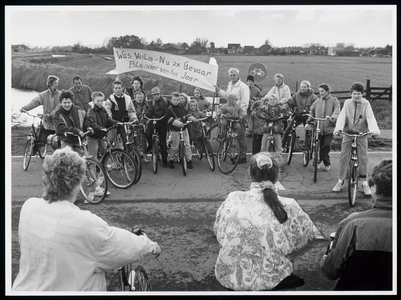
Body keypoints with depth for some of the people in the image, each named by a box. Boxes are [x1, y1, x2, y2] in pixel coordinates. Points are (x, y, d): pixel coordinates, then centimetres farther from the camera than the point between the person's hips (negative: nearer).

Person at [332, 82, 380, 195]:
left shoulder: (366, 104, -3)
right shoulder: (347, 103, -1)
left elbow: (370, 118, -15)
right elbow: (342, 116, -13)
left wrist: (374, 130, -34)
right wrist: (338, 128, -32)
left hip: (362, 134, -1)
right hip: (348, 133, 1)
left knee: (363, 158, -3)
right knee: (344, 156, -1)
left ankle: (364, 183, 7)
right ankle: (341, 181, 9)